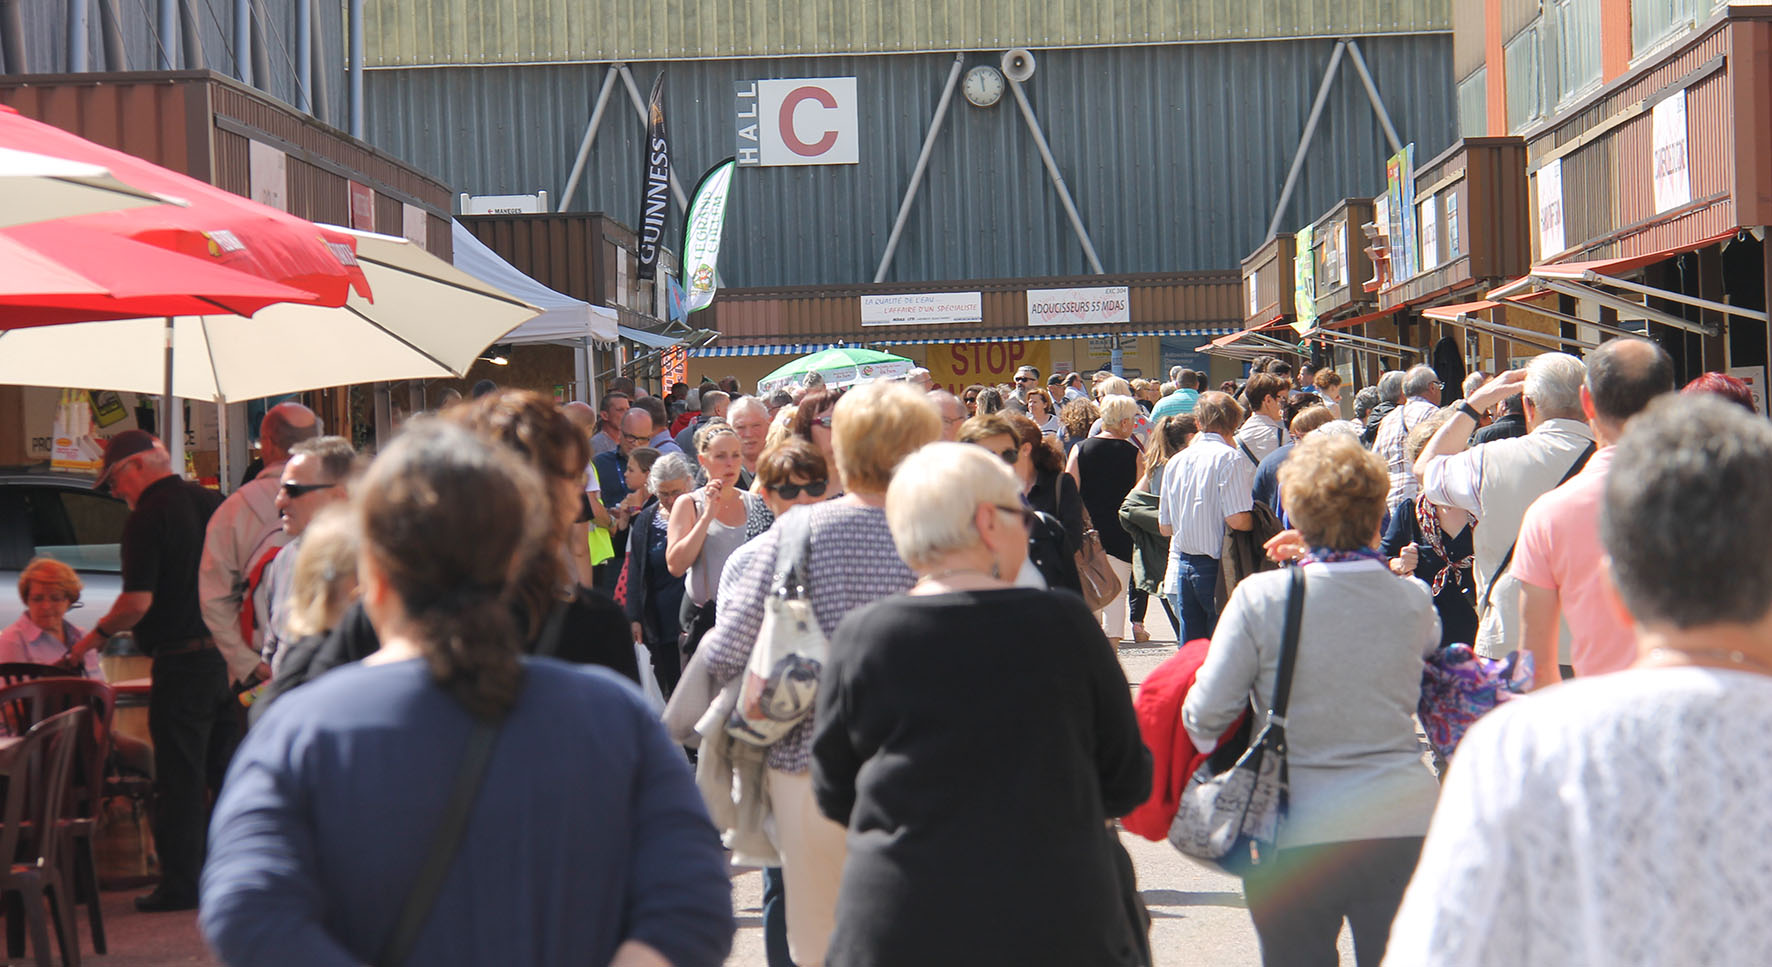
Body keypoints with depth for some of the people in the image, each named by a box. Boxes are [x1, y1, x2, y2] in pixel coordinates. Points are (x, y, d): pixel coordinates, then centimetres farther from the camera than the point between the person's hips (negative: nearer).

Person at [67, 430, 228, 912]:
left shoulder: (147, 519, -13)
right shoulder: (211, 501, 9)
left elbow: (137, 603, -17)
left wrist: (94, 637, -1)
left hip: (182, 660, -7)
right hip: (228, 652, 7)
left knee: (180, 775, -1)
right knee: (227, 765, 14)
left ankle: (180, 884, 3)